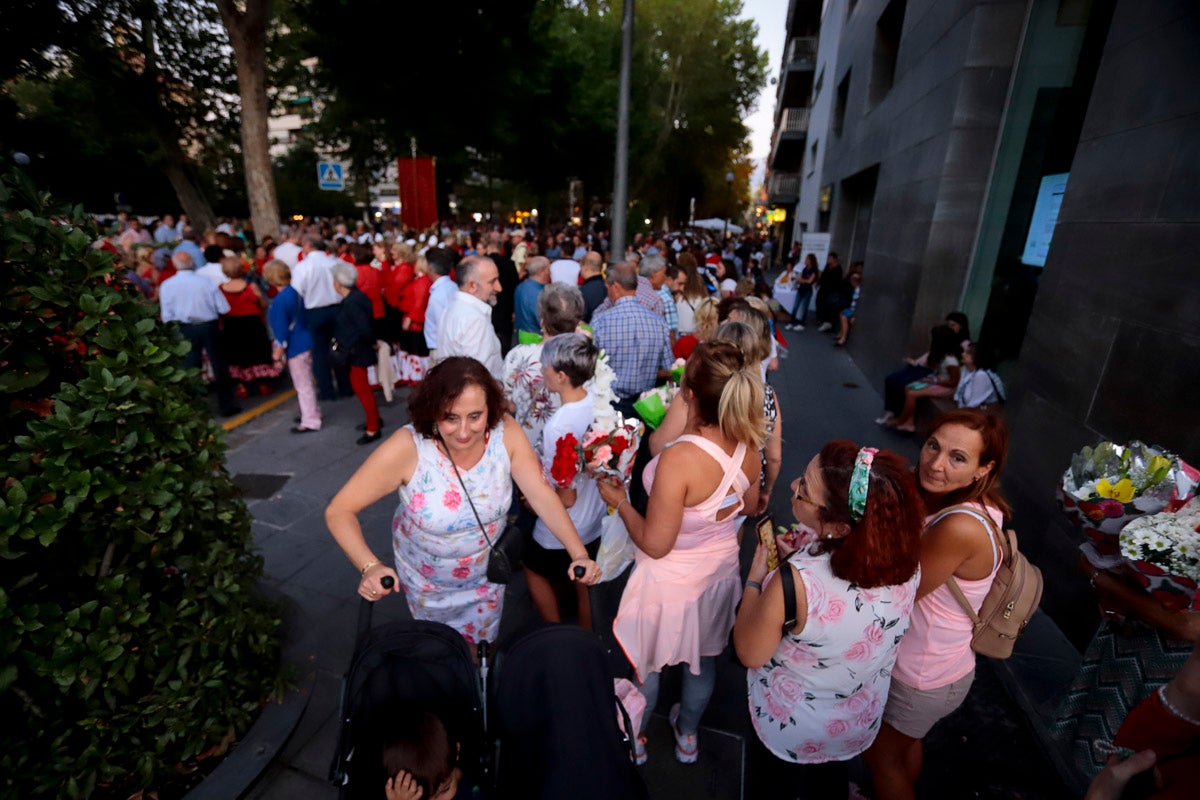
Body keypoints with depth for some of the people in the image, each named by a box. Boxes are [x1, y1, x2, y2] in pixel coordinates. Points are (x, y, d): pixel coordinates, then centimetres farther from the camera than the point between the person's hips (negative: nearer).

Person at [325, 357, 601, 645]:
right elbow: (338, 511, -27)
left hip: (487, 573, 1)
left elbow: (541, 493, -26)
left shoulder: (506, 432, -27)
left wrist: (579, 554, -36)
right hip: (427, 581, -1)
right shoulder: (407, 448, -33)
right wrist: (370, 566, -43)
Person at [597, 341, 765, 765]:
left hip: (671, 580, -5)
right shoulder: (748, 447, -17)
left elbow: (655, 544, -27)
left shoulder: (679, 459, -38)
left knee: (644, 664, 24)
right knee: (703, 659, 30)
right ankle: (687, 736, 56)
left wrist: (619, 501, -14)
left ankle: (634, 740, 51)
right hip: (720, 568, 6)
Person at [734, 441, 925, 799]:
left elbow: (750, 654, -25)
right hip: (862, 719, 4)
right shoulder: (904, 558, -25)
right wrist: (801, 558, -4)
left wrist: (755, 577, -17)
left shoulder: (797, 583, -43)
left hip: (792, 724, -4)